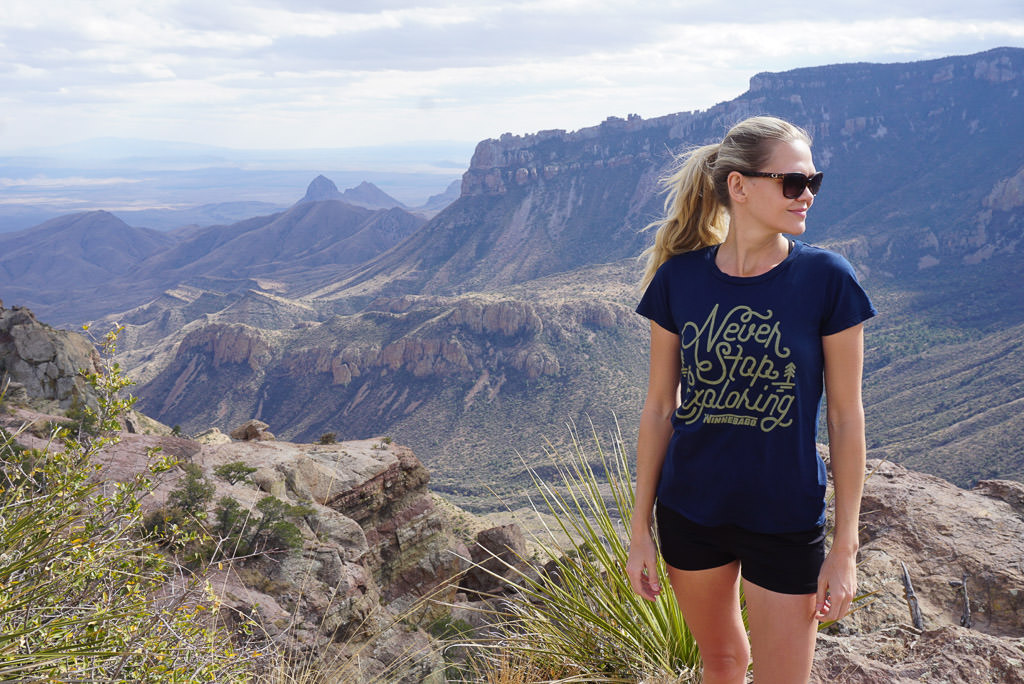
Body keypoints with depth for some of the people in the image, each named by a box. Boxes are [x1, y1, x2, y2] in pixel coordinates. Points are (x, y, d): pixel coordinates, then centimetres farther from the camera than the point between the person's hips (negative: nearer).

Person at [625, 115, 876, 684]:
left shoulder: (825, 279, -12)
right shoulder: (680, 278, -7)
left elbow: (846, 418, -8)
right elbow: (659, 408, -1)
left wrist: (846, 547, -7)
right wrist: (641, 528, 2)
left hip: (787, 519, -2)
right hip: (691, 510, 2)